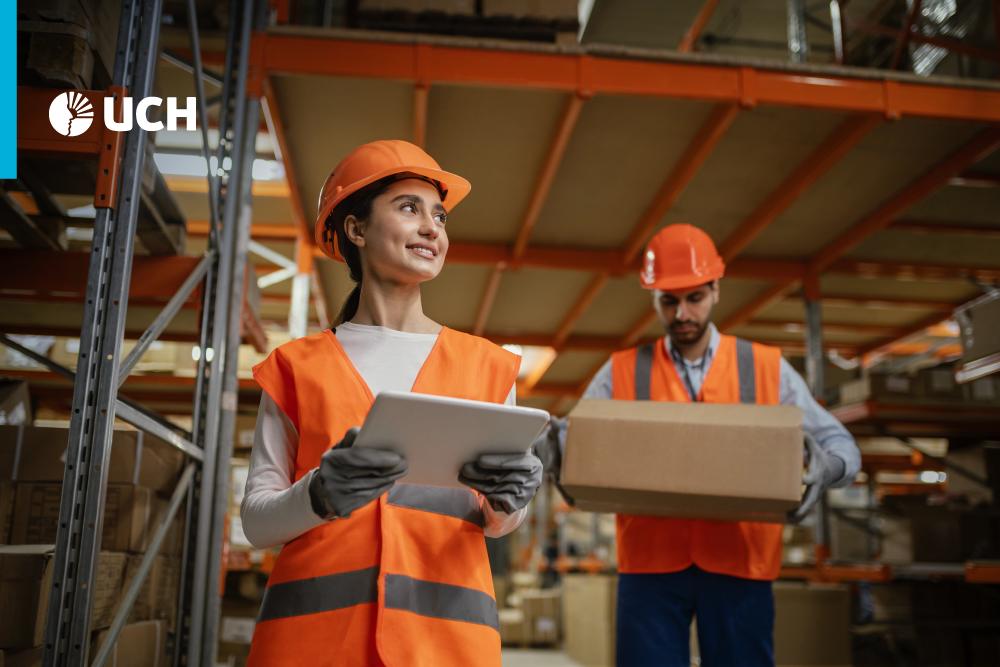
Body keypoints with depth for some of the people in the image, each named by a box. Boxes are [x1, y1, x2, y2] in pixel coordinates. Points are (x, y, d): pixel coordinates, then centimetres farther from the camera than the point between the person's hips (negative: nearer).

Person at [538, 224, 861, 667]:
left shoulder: (767, 368, 8)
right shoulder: (622, 372, 8)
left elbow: (841, 445, 7)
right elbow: (568, 440, 2)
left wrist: (825, 466, -17)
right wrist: (553, 449, -23)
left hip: (739, 564, 0)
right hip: (650, 563, 0)